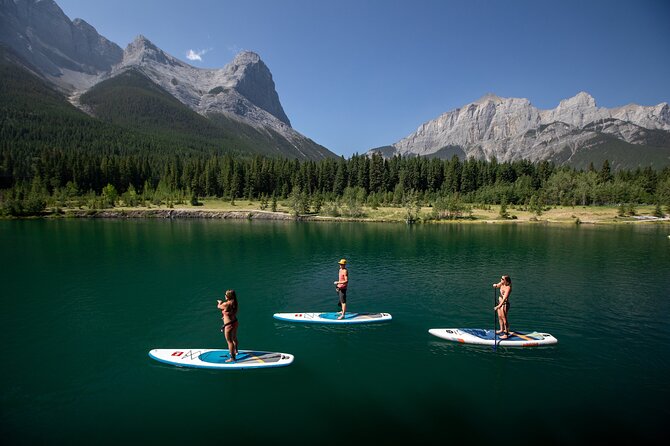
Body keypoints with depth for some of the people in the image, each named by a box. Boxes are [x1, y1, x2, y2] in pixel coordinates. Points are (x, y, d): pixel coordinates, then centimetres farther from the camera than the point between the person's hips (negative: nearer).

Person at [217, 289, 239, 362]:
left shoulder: (226, 304, -27)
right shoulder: (235, 303, -4)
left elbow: (219, 306, -8)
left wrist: (220, 303, 13)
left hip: (229, 325, -9)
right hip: (235, 322, 9)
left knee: (229, 341, 7)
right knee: (234, 338, 29)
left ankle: (232, 357, 18)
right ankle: (235, 351, 51)